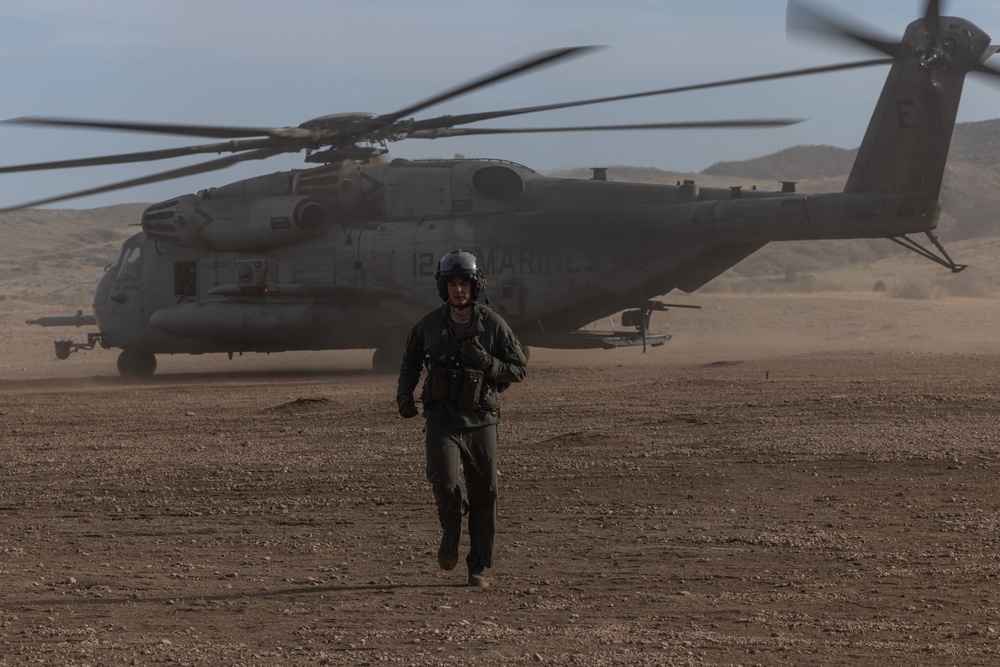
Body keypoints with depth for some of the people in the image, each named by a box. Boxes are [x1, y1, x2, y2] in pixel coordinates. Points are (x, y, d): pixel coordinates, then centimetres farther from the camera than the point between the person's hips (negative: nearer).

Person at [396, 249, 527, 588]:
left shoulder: (493, 325, -3)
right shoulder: (429, 324, 1)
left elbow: (518, 369, 0)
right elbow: (410, 360, 20)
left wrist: (485, 362, -17)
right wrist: (404, 394, 6)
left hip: (481, 420, 0)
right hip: (442, 418, 0)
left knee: (485, 496, 2)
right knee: (443, 481, -21)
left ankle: (479, 567, 17)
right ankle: (451, 530, 11)